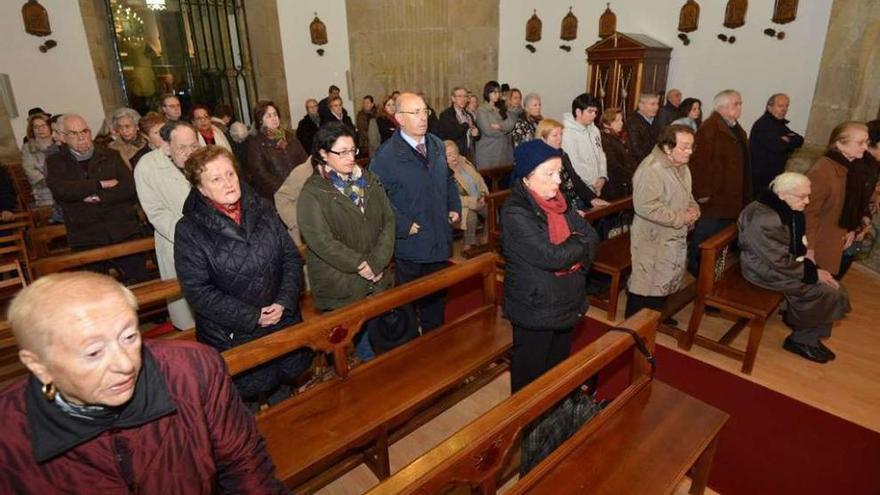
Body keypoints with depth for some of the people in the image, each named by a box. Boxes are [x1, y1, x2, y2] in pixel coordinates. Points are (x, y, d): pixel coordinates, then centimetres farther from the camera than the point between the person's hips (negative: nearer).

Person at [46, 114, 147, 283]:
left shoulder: (111, 156, 12)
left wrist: (98, 197, -11)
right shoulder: (56, 162, 10)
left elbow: (129, 187, -1)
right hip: (85, 240, 0)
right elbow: (60, 189, -11)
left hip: (124, 232, 0)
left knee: (140, 283, 2)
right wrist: (101, 184, -9)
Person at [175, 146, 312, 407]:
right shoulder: (189, 230, -12)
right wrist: (252, 317, -18)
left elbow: (291, 257, 1)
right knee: (248, 397, 11)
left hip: (283, 322, 4)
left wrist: (284, 302, -13)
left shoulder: (262, 210, 0)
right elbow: (197, 290, -15)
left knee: (283, 392, 23)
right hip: (233, 336, -4)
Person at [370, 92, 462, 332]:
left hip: (440, 240, 6)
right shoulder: (386, 155, -17)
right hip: (410, 243, -6)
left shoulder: (437, 145, 5)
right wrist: (403, 226, -22)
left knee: (437, 297, 22)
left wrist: (455, 207, 6)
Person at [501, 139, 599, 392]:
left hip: (566, 303, 8)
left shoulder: (557, 202, 3)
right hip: (535, 309, -8)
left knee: (559, 366, 26)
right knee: (530, 376, 12)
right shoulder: (515, 213, -23)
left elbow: (592, 237, 0)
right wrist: (579, 243, -10)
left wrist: (569, 251, -18)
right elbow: (551, 256, -28)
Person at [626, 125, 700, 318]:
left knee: (665, 283, 20)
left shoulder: (682, 166, 9)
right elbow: (645, 206, -31)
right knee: (646, 287, -1)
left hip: (676, 238, 10)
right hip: (653, 240, -9)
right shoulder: (651, 169, -24)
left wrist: (694, 209, 0)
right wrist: (679, 218, -23)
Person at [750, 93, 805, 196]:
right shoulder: (762, 125, -12)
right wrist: (792, 141, -2)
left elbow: (800, 140, 14)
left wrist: (788, 140, -7)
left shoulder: (780, 124, 18)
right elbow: (777, 146, -22)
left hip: (776, 174, 9)